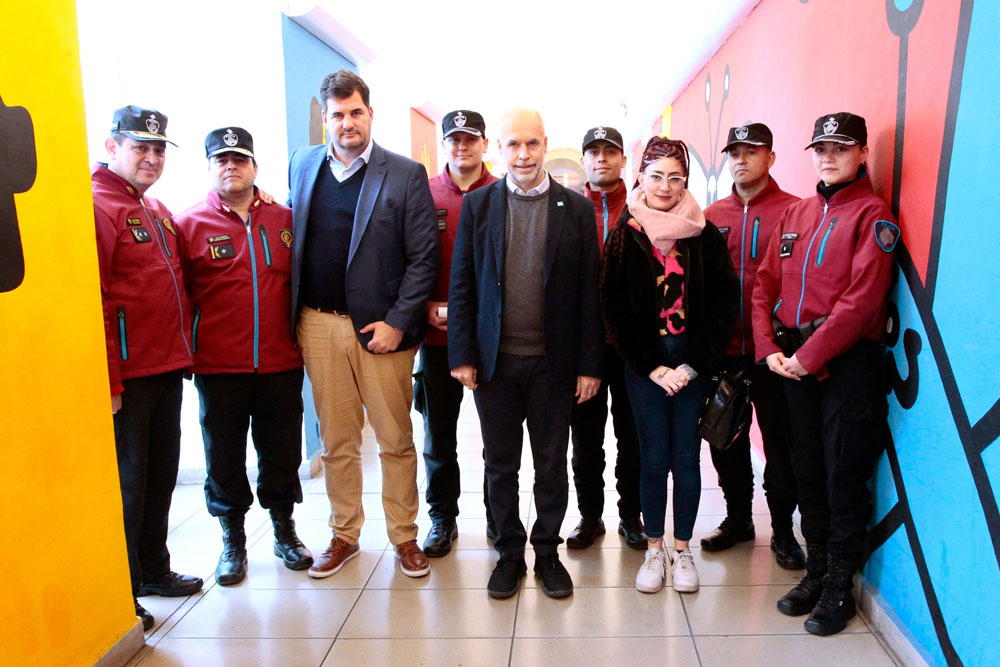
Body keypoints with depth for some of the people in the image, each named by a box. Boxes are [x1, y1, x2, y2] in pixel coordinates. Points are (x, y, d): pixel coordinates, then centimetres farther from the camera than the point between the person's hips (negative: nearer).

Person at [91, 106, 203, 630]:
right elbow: (90, 302, -16)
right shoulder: (96, 205, -10)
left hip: (168, 369, 8)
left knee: (161, 473, 17)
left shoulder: (158, 211, 17)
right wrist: (106, 381, -18)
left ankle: (154, 568, 33)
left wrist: (183, 351, 17)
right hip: (126, 375, -8)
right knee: (126, 480, 2)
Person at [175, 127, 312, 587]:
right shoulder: (189, 226, 1)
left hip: (281, 364, 2)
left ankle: (284, 531, 32)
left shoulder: (285, 220, 6)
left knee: (282, 453, 12)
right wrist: (186, 352, -4)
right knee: (224, 458, 10)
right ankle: (233, 540, 29)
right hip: (218, 367, -1)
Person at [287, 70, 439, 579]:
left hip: (380, 326, -3)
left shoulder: (406, 174, -2)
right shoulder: (302, 165, 11)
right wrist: (291, 315, 6)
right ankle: (344, 535, 29)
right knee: (336, 440, 13)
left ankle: (404, 536, 24)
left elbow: (423, 257, -5)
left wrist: (397, 322, -11)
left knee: (395, 440, 7)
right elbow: (292, 239, 14)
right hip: (317, 324, 3)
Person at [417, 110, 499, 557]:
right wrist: (426, 307, -6)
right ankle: (442, 519, 28)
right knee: (438, 435, 11)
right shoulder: (424, 195, 6)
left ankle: (499, 518, 26)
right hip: (438, 335, 1)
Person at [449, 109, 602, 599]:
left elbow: (588, 292, 0)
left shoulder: (577, 208, 1)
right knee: (500, 464, 12)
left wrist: (589, 365, -3)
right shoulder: (477, 204, 2)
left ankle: (547, 552, 30)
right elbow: (462, 285, 2)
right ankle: (509, 554, 30)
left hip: (553, 361, 0)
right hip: (493, 360, 1)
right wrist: (461, 355, -4)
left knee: (552, 463, 11)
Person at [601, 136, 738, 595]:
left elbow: (725, 303, 0)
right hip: (643, 364, 0)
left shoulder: (705, 234, 1)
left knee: (686, 459, 7)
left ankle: (682, 549, 24)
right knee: (653, 459, 6)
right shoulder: (624, 235, 0)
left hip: (693, 362, 1)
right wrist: (652, 368, -6)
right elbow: (614, 309, -1)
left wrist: (693, 364, -8)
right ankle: (654, 550, 23)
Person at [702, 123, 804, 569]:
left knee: (779, 441, 6)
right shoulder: (712, 216, 10)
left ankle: (783, 529, 25)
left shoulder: (794, 211, -2)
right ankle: (737, 517, 33)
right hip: (722, 350, 4)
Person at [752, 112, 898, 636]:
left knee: (844, 477, 3)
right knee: (807, 471, 14)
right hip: (794, 361, 6)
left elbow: (861, 300, -17)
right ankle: (816, 571, 30)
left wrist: (808, 357, -17)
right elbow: (765, 285, 10)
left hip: (847, 362, -6)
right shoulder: (796, 214, 14)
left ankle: (839, 588, 19)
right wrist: (770, 349, -2)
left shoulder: (872, 215, -6)